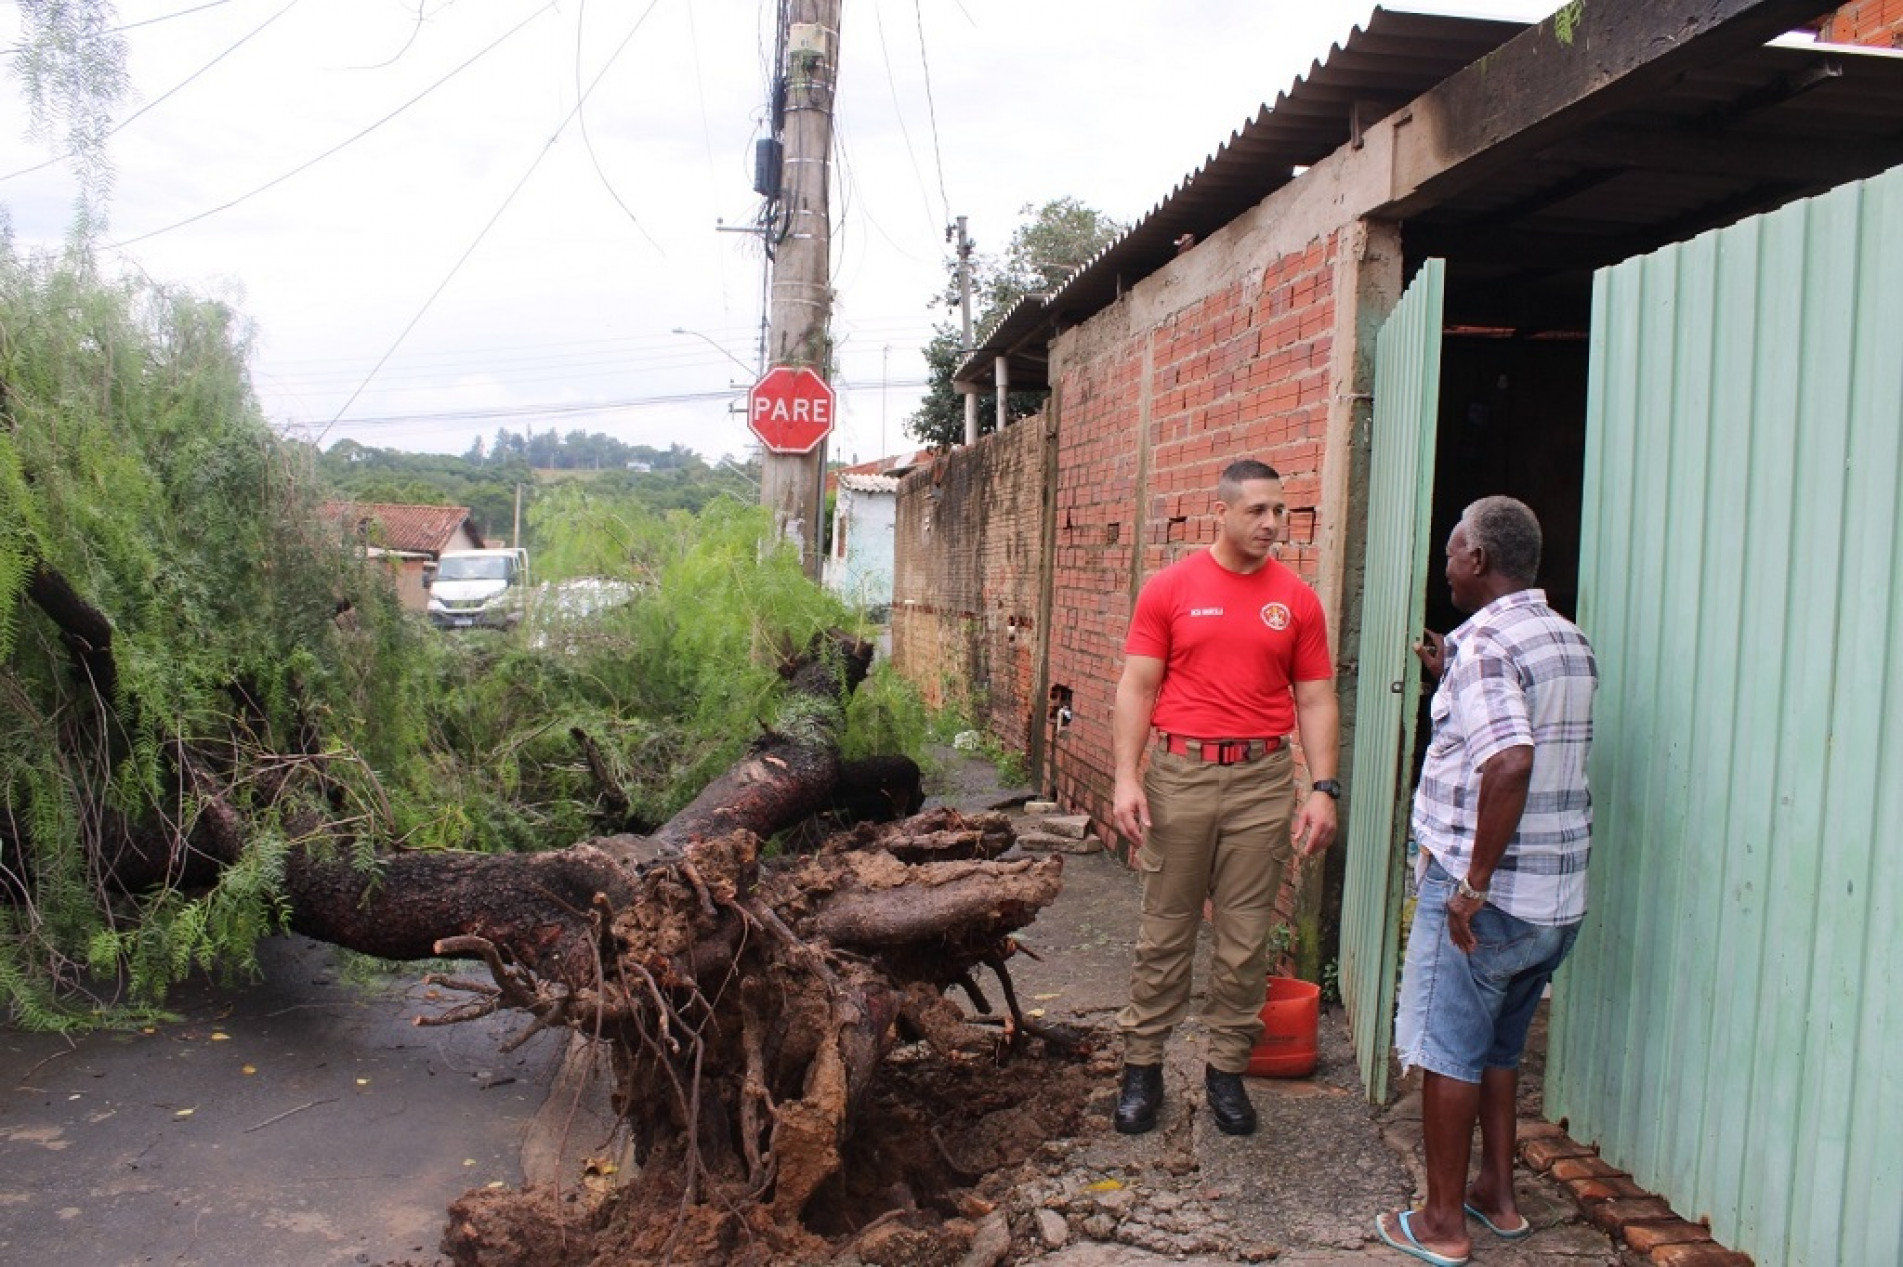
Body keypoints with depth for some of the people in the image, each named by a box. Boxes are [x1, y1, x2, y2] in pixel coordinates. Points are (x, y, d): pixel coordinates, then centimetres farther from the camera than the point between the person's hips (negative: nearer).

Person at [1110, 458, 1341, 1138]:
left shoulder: (1297, 599, 5)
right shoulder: (1170, 587, 0)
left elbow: (1316, 700, 7)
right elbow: (1136, 687, -1)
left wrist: (1324, 788, -2)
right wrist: (1126, 777, -10)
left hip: (1262, 780, 2)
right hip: (1179, 774, -1)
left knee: (1246, 938, 8)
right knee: (1164, 931, 7)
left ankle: (1227, 1070, 22)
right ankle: (1142, 1065, 19)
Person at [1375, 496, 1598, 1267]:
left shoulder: (1485, 642, -17)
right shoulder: (1572, 642, 10)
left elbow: (1511, 763, -30)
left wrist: (1473, 887, -25)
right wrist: (1453, 683, 21)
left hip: (1483, 891, -8)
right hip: (1559, 896, 8)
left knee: (1448, 1053, 6)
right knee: (1499, 1048, 22)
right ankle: (1497, 1196, 33)